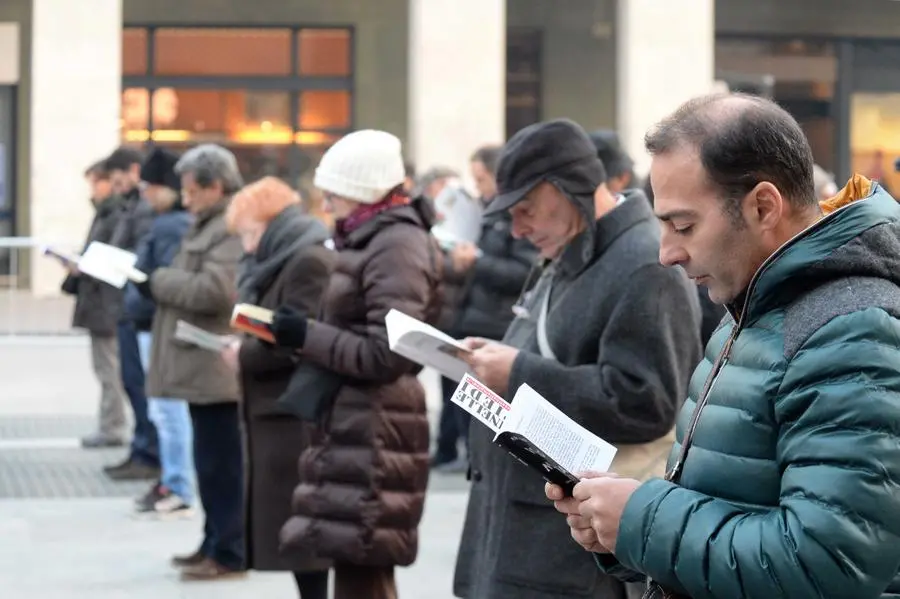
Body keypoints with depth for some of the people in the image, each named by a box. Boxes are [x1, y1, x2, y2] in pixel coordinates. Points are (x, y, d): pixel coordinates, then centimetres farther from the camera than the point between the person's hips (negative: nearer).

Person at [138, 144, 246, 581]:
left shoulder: (236, 228, -16)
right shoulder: (208, 223, 19)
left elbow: (214, 289, -24)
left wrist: (156, 281, -13)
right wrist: (155, 284, 6)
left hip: (217, 365, -10)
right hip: (202, 364, 10)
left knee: (220, 461, -4)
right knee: (210, 460, 16)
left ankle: (229, 553, 2)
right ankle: (215, 543, 24)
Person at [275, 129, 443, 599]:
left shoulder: (396, 246, -14)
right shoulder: (369, 239, 16)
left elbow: (387, 355, -20)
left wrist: (307, 335, -16)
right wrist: (303, 334, 9)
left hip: (374, 431, -10)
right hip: (351, 422, 10)